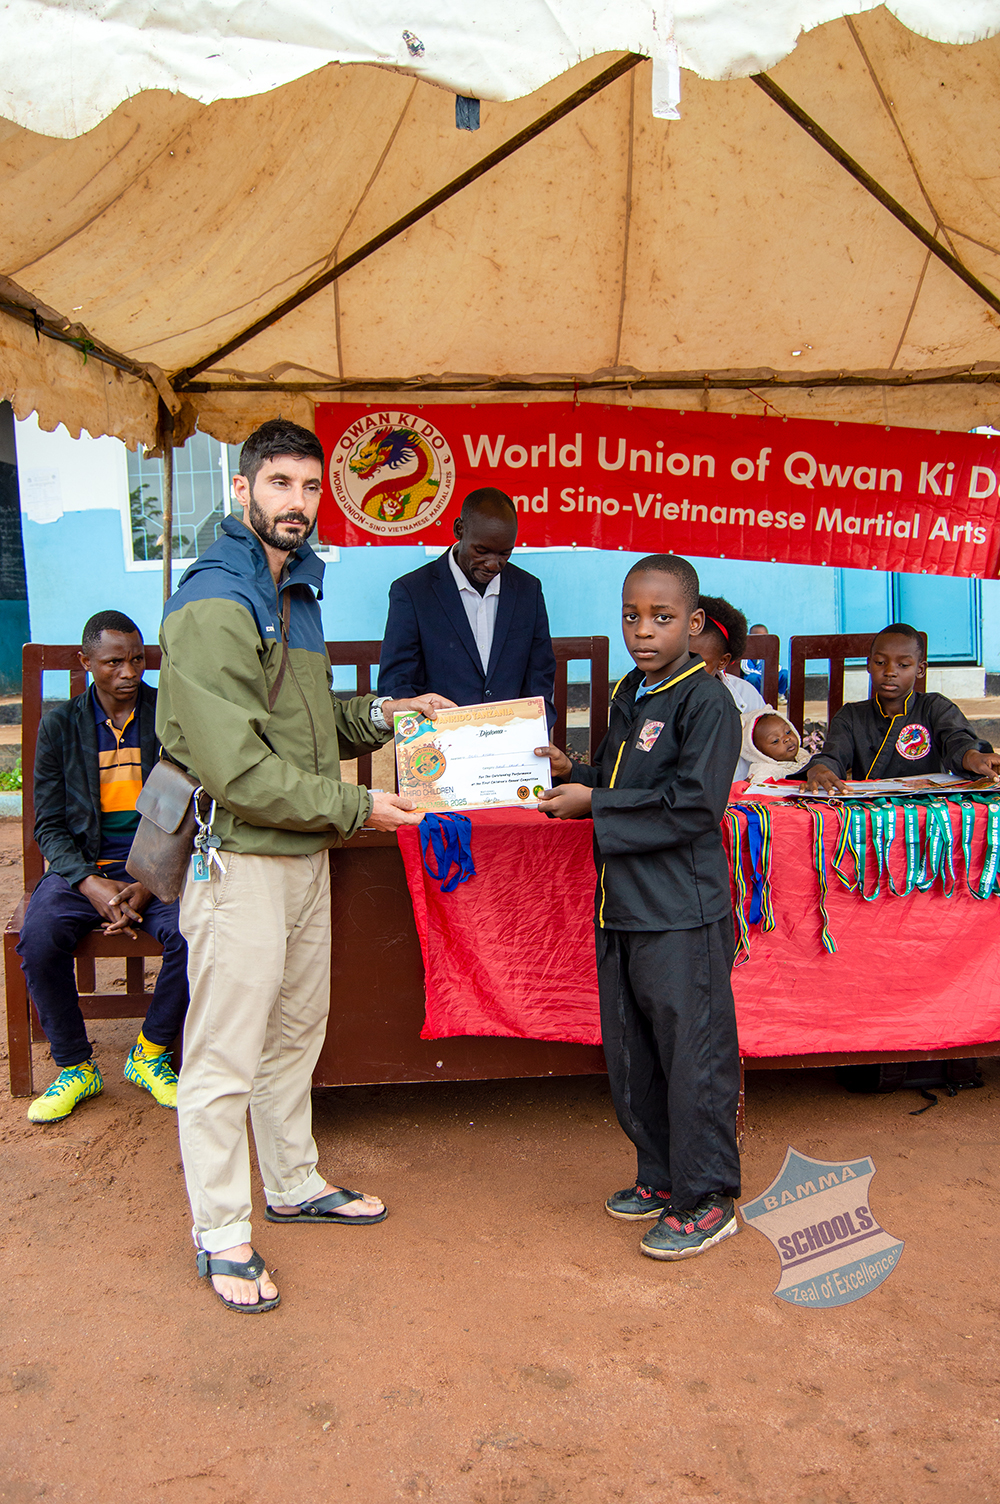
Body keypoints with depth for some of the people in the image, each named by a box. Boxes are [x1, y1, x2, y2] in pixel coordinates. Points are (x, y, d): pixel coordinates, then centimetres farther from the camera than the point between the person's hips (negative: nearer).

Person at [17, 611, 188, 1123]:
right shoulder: (61, 724, 4)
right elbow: (49, 825, 3)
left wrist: (150, 884, -13)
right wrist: (91, 883, -15)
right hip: (82, 867, 1)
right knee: (39, 937, -27)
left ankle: (150, 1053, -3)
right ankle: (75, 1066, -3)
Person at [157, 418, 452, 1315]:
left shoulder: (299, 593, 13)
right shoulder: (213, 606, -17)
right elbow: (237, 770, -23)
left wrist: (380, 716, 6)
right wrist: (358, 807, -18)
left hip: (304, 855, 9)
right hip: (238, 861, -9)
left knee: (296, 1031, 21)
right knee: (226, 1054, 4)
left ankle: (294, 1183, 39)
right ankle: (222, 1233, 21)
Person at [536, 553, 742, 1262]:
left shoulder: (708, 702, -12)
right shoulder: (628, 697, 14)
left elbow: (692, 804, -20)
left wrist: (594, 806, -16)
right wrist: (571, 775, 3)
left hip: (682, 916, -8)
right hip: (621, 908, 9)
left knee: (694, 1055, 2)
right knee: (632, 1055, 17)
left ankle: (707, 1200, 17)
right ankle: (662, 1176, 34)